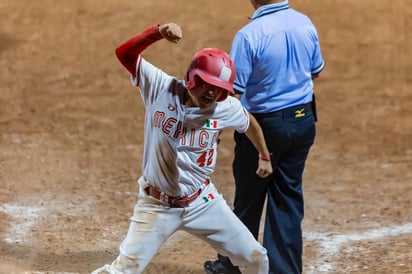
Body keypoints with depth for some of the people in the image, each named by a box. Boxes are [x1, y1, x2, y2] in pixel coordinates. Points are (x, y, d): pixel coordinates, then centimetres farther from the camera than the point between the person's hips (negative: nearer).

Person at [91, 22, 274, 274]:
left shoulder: (227, 108, -10)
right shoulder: (161, 88, -15)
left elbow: (250, 123, 14)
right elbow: (124, 53, -25)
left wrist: (265, 156, 27)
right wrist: (158, 32, -41)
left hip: (202, 202, 3)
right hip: (157, 205, -3)